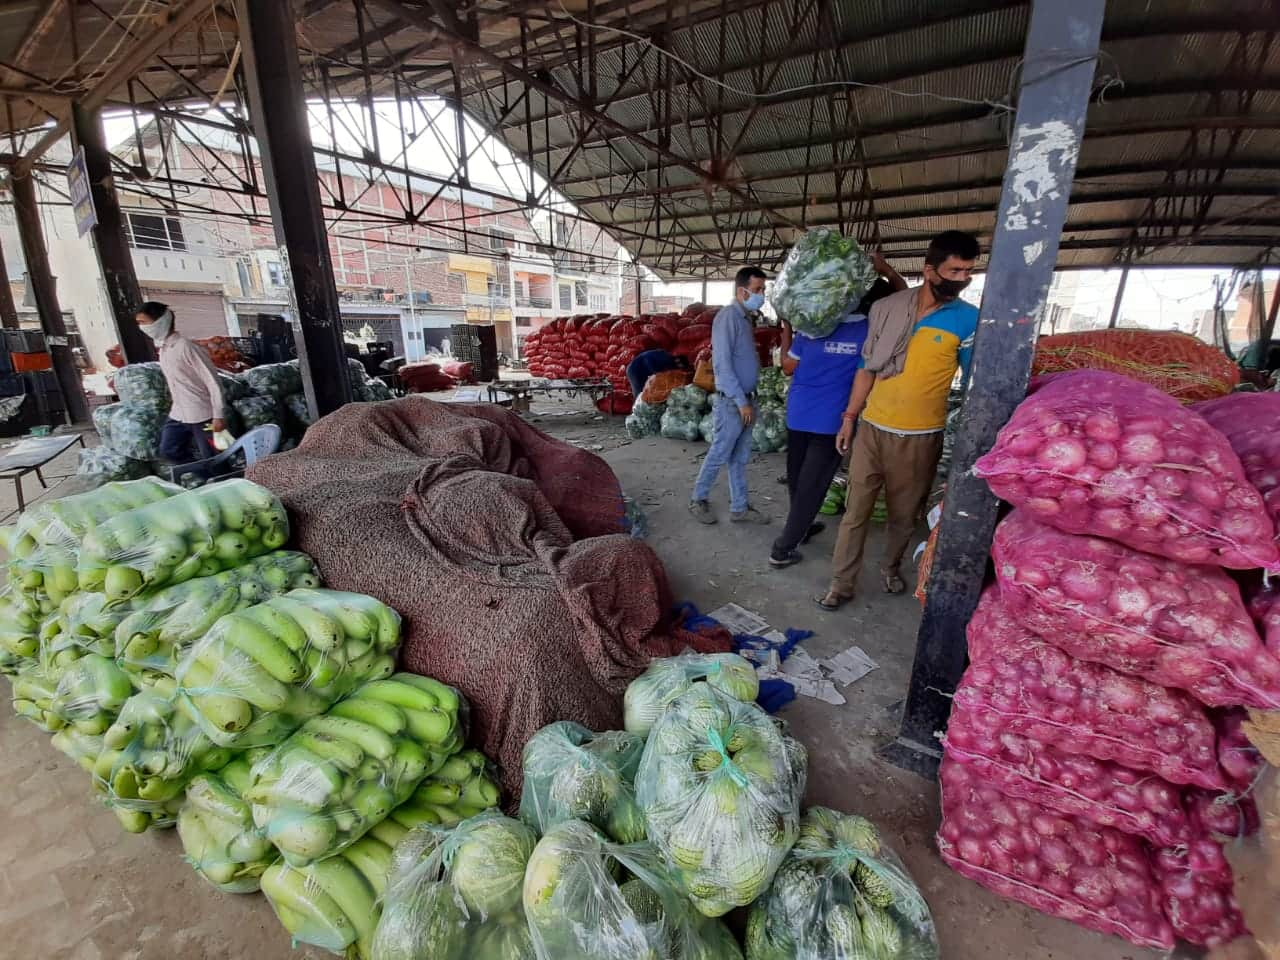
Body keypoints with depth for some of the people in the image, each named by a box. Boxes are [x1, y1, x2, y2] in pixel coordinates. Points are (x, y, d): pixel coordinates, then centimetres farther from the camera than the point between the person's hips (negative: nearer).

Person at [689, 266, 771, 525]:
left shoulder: (744, 318, 14)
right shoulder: (728, 317, -14)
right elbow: (722, 364, -20)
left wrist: (749, 400, 13)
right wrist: (741, 401, -19)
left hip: (745, 398, 9)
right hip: (732, 401, -8)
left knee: (740, 458, 12)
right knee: (720, 454, 2)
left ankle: (740, 508, 21)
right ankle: (698, 500, 18)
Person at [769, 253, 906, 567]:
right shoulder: (871, 331, -5)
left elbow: (788, 367, 6)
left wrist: (786, 328, 14)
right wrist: (889, 273, 0)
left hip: (798, 415, 4)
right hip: (830, 421, -3)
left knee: (796, 479, 19)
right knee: (811, 486, 3)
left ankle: (802, 528, 39)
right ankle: (783, 549, 6)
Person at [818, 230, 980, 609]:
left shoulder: (969, 320, -4)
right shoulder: (885, 309, 1)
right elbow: (868, 367, 7)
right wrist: (850, 417, 6)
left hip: (920, 438, -1)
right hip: (873, 429, 1)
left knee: (904, 514, 14)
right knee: (855, 510, 5)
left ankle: (890, 567, 40)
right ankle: (842, 583, 17)